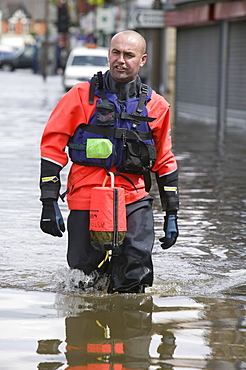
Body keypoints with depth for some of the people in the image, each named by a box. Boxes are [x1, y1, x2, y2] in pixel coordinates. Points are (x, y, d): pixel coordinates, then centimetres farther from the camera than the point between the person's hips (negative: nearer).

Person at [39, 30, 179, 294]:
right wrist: (49, 201, -7)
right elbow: (52, 144, 0)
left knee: (136, 275, -15)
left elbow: (165, 161, 17)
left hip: (134, 199, 1)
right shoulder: (82, 95, 1)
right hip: (86, 197, -1)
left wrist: (171, 214, 14)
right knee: (84, 274, 0)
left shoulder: (155, 106, 8)